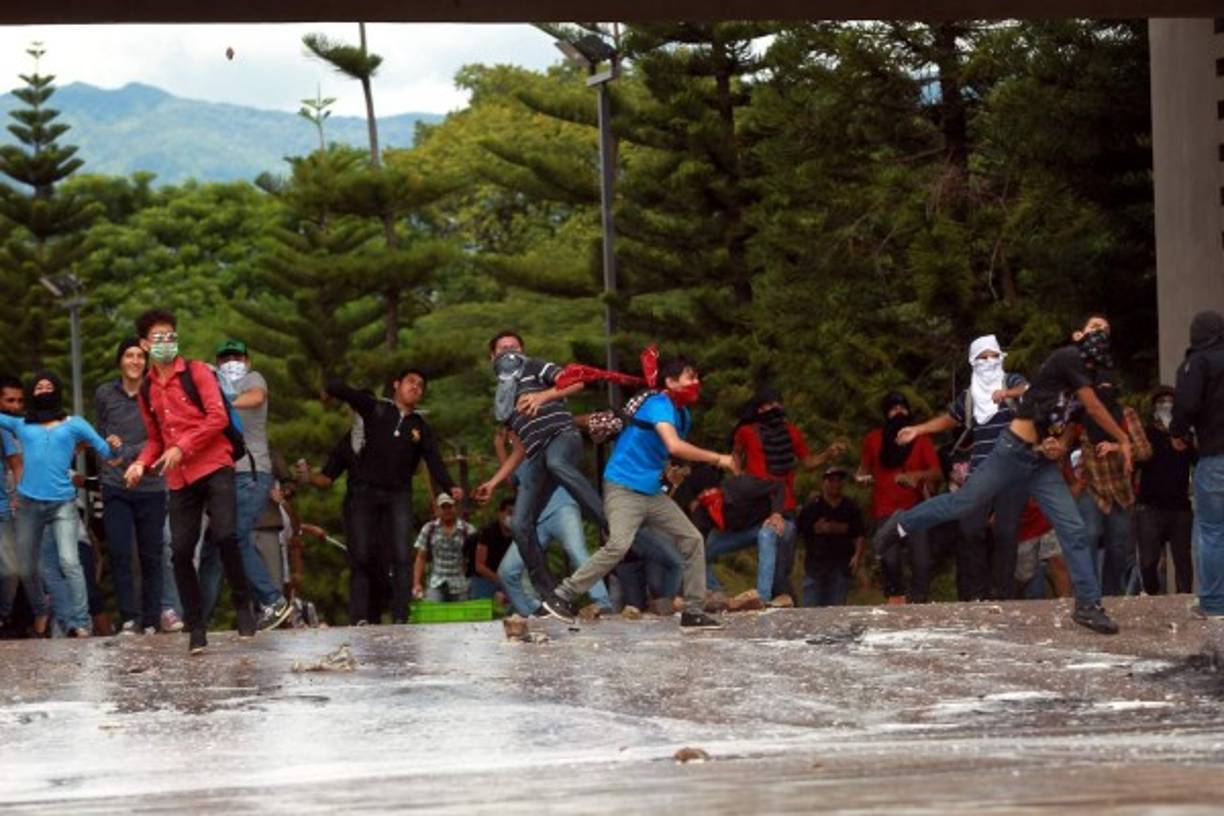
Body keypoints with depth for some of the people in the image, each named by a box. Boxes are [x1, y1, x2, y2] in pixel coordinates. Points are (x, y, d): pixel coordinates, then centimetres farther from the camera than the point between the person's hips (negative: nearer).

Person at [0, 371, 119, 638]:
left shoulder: (74, 424, 9)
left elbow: (105, 451, 4)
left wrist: (113, 446, -18)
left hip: (62, 503, -3)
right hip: (29, 503, 3)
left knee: (70, 562, -15)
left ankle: (79, 623, -15)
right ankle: (39, 614, 29)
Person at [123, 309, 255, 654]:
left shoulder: (196, 373, 0)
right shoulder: (147, 390, 15)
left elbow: (218, 418, -10)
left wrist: (182, 447, -17)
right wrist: (142, 463, 3)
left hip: (214, 467, -5)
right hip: (179, 479, 5)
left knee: (224, 535, -20)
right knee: (181, 551, -2)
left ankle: (242, 604, -1)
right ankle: (195, 627, 6)